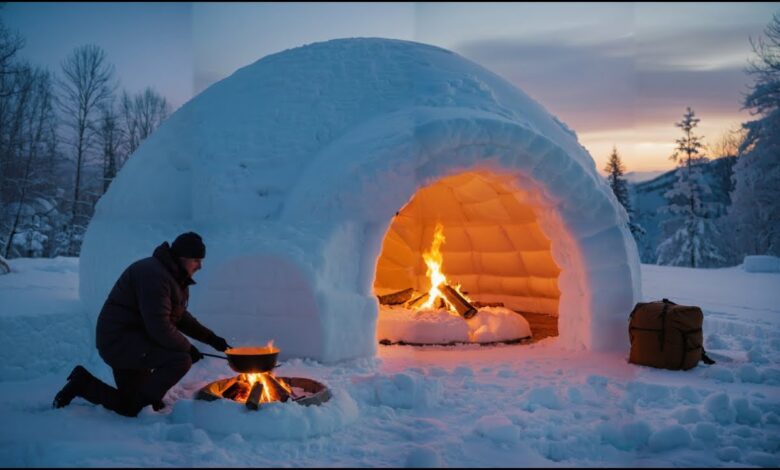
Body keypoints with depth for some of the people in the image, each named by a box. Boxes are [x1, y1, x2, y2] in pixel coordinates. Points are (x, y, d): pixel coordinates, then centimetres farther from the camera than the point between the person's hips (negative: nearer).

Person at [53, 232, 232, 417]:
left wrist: (211, 338, 8)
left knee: (130, 407, 17)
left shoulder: (172, 276, 8)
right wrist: (188, 348, -16)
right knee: (180, 359, -27)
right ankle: (141, 403, -11)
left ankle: (83, 383, 23)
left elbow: (180, 317, 19)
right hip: (119, 340, -11)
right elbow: (159, 327, -30)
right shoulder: (154, 275, -25)